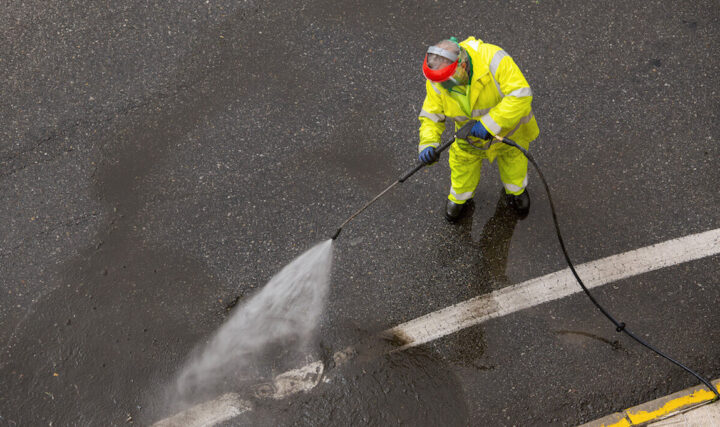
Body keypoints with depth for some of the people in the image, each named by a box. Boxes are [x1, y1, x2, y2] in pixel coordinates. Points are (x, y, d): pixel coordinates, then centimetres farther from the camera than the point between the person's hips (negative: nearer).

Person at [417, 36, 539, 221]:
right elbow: (431, 116, -17)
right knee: (464, 164, 16)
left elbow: (520, 95, -44)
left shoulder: (491, 59, -43)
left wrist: (489, 123, -47)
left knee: (513, 160, 25)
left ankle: (516, 190, 59)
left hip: (507, 121, -1)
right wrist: (428, 144, -36)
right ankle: (459, 197, 51)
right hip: (470, 129, 2)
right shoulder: (436, 82, -28)